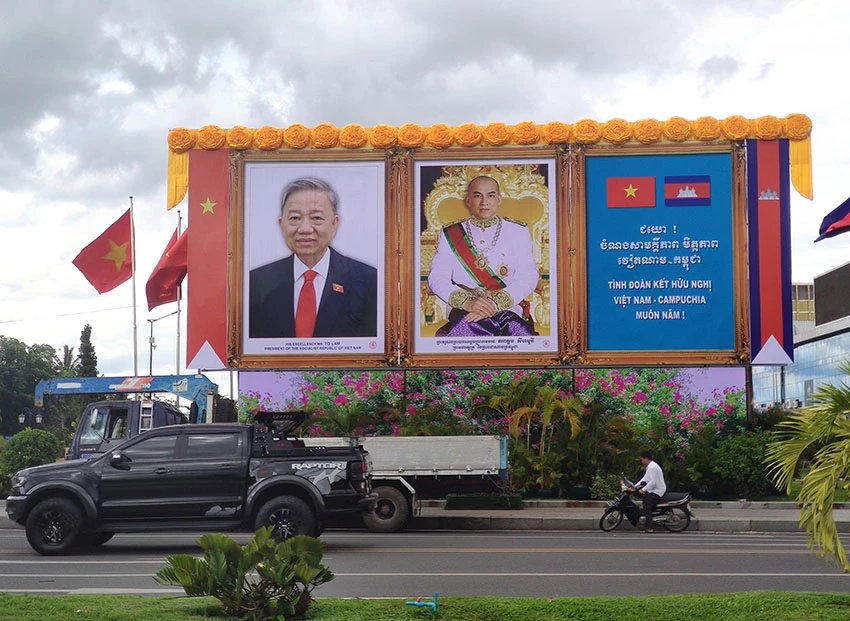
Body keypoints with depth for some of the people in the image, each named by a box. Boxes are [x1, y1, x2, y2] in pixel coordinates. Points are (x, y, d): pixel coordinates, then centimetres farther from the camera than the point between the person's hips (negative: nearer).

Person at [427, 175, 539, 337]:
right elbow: (436, 278, 4)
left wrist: (496, 303, -15)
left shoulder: (518, 232, 15)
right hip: (466, 314, 0)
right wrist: (466, 302, -16)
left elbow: (529, 277, 2)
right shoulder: (451, 235, 15)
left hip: (510, 310, 0)